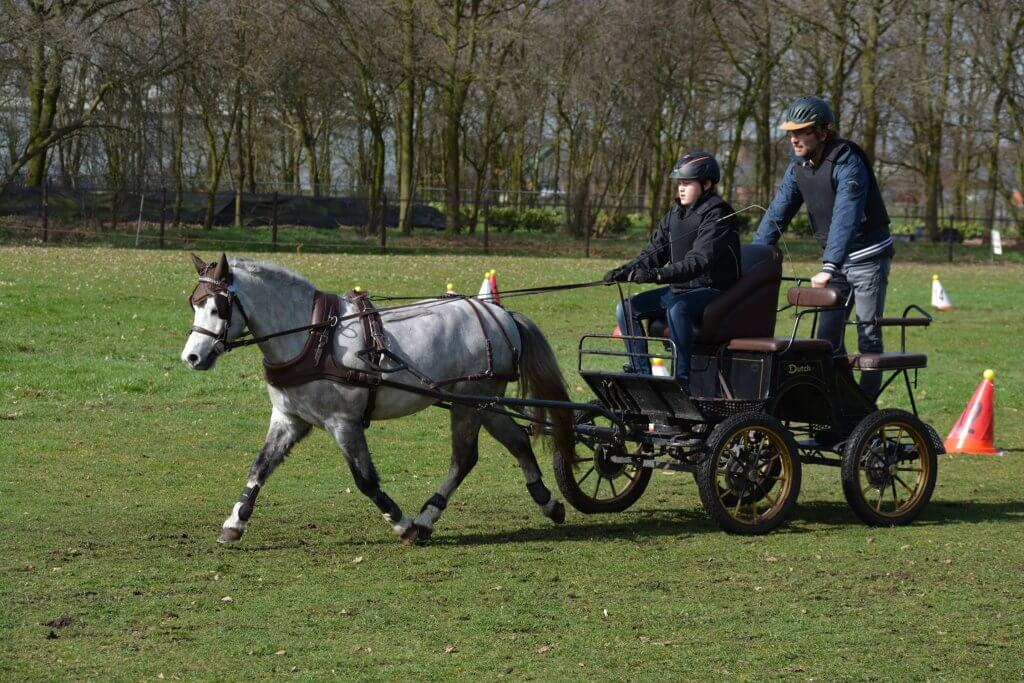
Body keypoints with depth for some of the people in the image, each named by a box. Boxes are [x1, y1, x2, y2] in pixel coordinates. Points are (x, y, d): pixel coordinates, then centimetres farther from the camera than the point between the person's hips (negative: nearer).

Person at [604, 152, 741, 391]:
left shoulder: (717, 215, -16)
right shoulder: (676, 213, 9)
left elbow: (698, 261, -28)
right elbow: (655, 250, 8)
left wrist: (657, 275, -38)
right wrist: (625, 271, -10)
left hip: (713, 289, -9)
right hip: (681, 289, 9)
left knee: (677, 309, -37)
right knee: (627, 309, -4)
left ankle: (683, 379, -31)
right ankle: (641, 373, -2)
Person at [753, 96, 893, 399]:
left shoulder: (847, 163, -24)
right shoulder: (799, 167, 0)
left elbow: (845, 217, -35)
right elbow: (777, 214, -1)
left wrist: (828, 268, -44)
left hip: (868, 257, -7)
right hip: (836, 258, 7)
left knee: (868, 334, -4)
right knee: (827, 333, 6)